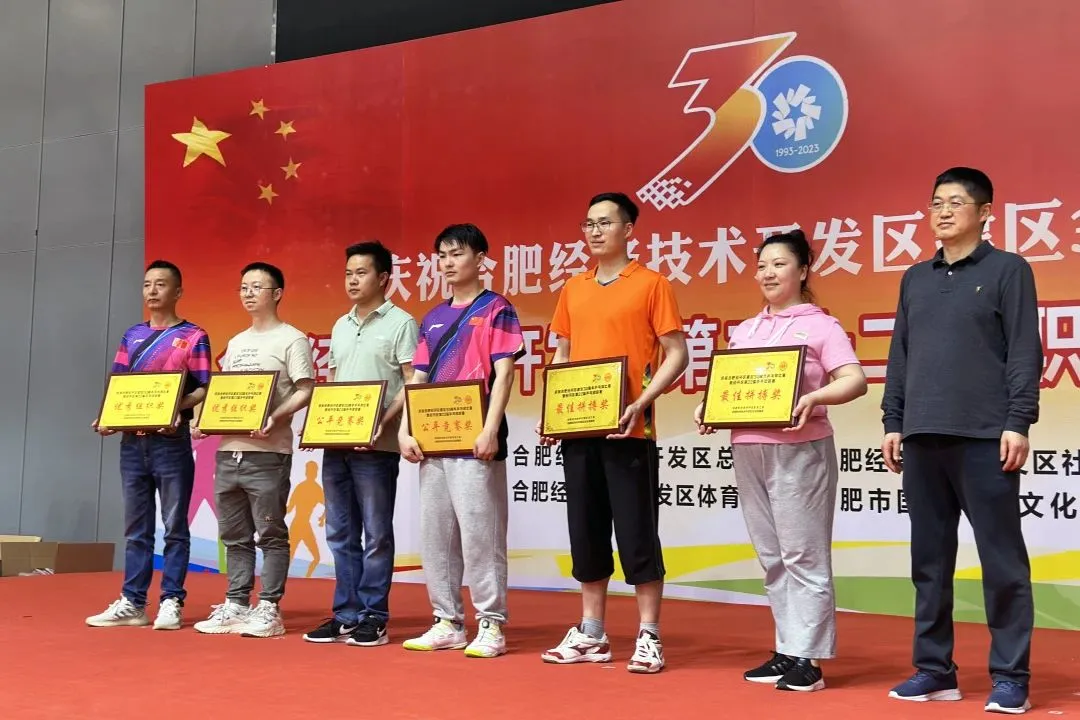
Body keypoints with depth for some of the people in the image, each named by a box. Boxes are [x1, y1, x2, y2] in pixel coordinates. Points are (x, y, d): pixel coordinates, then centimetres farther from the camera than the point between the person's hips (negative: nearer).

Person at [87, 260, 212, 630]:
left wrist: (177, 408, -22)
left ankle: (171, 603, 4)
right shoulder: (132, 335, 16)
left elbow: (204, 389, -4)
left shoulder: (193, 336, 1)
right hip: (132, 441, 5)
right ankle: (131, 603, 13)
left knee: (174, 526, 0)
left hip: (172, 441, -5)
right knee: (136, 527, 9)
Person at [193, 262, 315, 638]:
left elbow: (305, 391, -9)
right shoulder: (235, 343, 20)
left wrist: (275, 417, -23)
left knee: (270, 533, -3)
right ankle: (235, 606, 16)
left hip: (267, 452, -7)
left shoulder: (291, 339, -2)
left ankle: (269, 609, 0)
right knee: (234, 535, 10)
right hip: (227, 450, 7)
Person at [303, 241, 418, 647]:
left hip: (376, 446, -7)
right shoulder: (340, 326, 17)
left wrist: (385, 421, -19)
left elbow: (414, 384, -9)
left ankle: (374, 618, 6)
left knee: (376, 535, 0)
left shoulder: (400, 323, -3)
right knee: (340, 534, 9)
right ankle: (346, 615, 17)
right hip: (335, 444, 7)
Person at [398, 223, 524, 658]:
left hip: (474, 442, -7)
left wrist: (490, 430, -19)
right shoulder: (432, 319, 18)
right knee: (435, 535, 8)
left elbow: (503, 373, -9)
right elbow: (417, 381, 16)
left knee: (479, 532, -7)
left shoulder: (496, 310, 0)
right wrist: (405, 431, 4)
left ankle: (491, 625, 1)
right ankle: (447, 623, 16)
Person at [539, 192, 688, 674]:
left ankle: (649, 638, 6)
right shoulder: (573, 289, 14)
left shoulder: (651, 284, -2)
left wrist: (641, 402, -17)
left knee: (638, 532, -2)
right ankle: (591, 635, 19)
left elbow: (677, 354, -5)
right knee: (586, 532, 10)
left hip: (628, 430, -6)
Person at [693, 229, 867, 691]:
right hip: (748, 450, 7)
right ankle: (787, 650, 17)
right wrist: (708, 410, 0)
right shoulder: (744, 331, 17)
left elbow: (855, 380, -12)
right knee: (771, 557, 10)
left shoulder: (820, 326, -1)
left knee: (803, 555, -4)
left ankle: (808, 659, 0)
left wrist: (813, 397, -29)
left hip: (798, 450, -6)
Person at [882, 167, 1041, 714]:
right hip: (923, 438, 5)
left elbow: (1025, 352, -3)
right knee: (930, 561, 8)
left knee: (1002, 560, -1)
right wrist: (892, 423, 11)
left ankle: (1010, 677, 5)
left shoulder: (1008, 269, 3)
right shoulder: (915, 279, 17)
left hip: (985, 438, -5)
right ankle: (934, 669, 16)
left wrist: (1018, 423, -11)